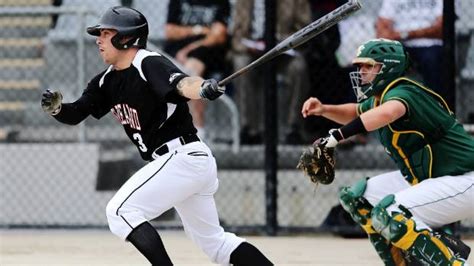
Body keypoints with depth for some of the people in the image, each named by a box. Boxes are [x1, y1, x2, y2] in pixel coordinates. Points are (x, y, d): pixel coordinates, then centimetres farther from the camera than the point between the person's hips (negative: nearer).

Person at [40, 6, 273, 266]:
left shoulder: (149, 64, -16)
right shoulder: (107, 81, 10)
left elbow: (180, 83, -36)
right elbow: (75, 114, 10)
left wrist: (202, 88, -58)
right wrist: (56, 107, -13)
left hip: (182, 156, -10)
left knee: (121, 211, -14)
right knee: (213, 242, 17)